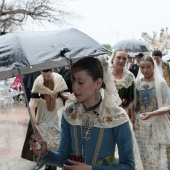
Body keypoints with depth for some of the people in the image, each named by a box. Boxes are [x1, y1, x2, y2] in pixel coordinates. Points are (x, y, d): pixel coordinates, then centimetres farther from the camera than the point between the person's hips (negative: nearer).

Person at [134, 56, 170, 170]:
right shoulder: (137, 82, 3)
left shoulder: (161, 83, -8)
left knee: (156, 158, 2)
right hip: (140, 125, 3)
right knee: (141, 157, 10)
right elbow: (133, 104, 10)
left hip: (156, 125, -3)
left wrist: (151, 113, -22)